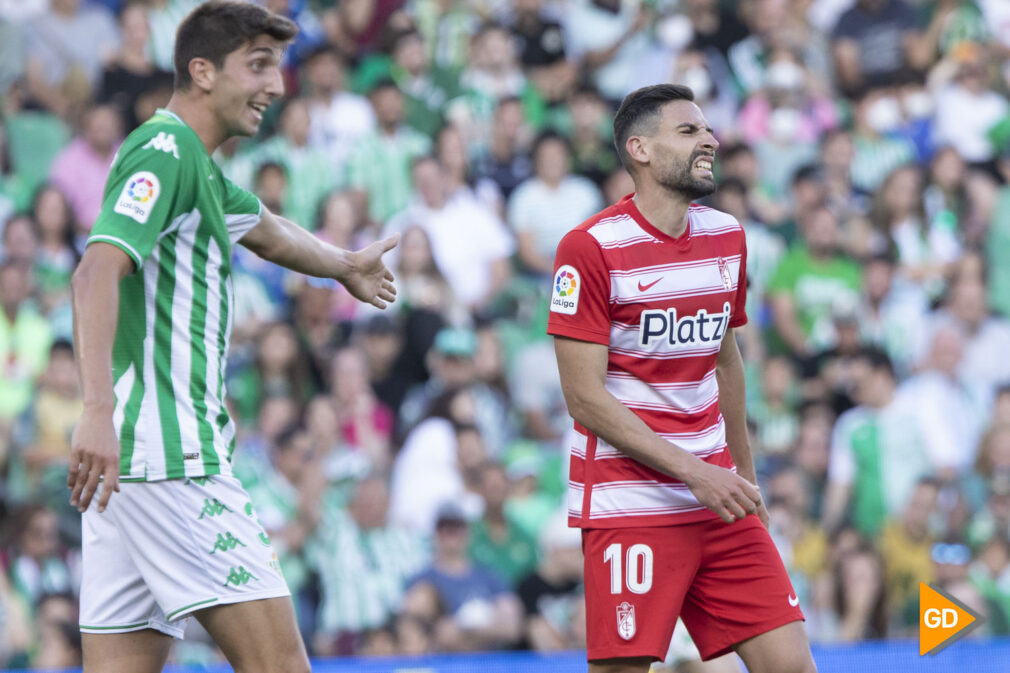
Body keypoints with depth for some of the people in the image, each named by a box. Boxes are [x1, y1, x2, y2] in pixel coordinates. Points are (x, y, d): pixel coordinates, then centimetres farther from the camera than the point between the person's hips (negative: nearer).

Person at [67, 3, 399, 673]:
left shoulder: (191, 162, 21)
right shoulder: (163, 150, -9)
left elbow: (266, 230, 44)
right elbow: (99, 268, -24)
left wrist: (345, 265, 63)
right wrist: (99, 410, -35)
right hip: (169, 452, -10)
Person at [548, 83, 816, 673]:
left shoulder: (727, 236, 10)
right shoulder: (591, 248, -10)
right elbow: (585, 398, -13)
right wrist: (694, 472, -16)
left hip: (719, 497, 6)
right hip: (628, 506, -6)